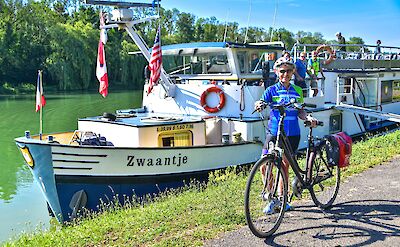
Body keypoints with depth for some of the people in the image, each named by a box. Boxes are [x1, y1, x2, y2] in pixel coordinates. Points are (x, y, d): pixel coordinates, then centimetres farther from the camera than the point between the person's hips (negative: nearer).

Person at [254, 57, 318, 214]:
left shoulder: (297, 91, 10)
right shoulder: (272, 90, 1)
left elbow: (300, 112, 12)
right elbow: (261, 102, -13)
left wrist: (308, 118, -8)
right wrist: (258, 105, -37)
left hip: (292, 134, 2)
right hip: (274, 133, -2)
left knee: (285, 165, 11)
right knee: (265, 167, -8)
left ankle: (281, 198, 26)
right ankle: (272, 198, 10)